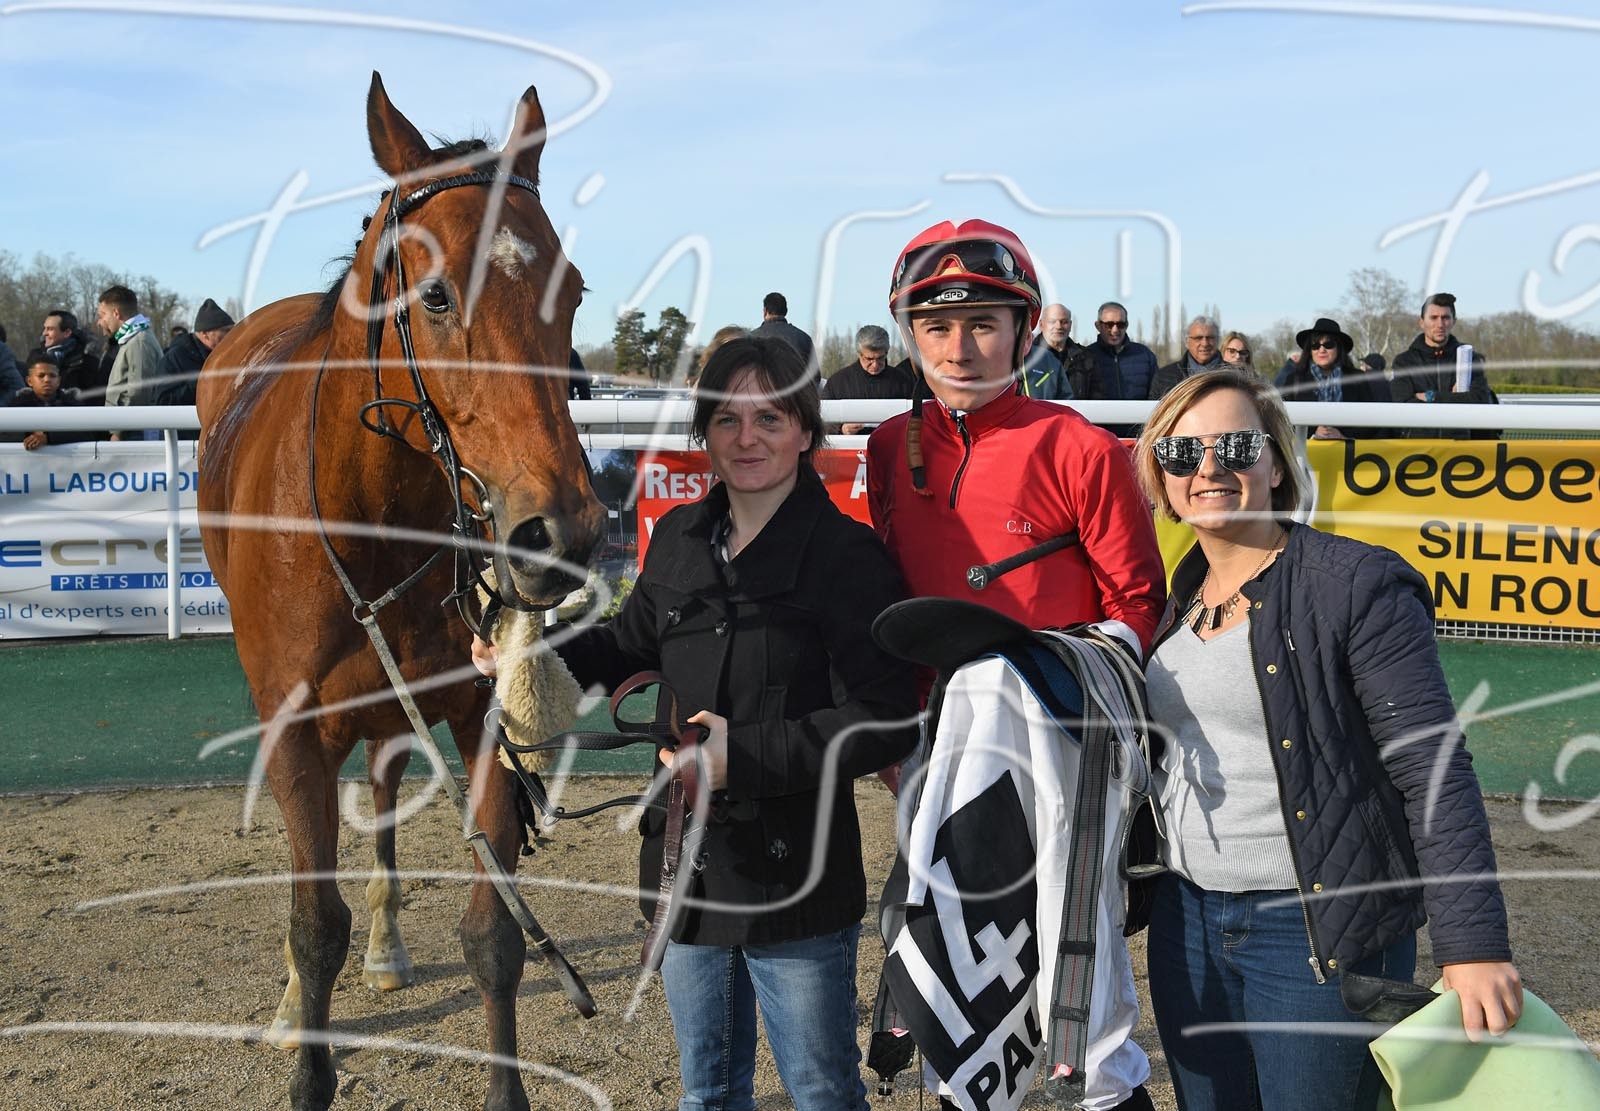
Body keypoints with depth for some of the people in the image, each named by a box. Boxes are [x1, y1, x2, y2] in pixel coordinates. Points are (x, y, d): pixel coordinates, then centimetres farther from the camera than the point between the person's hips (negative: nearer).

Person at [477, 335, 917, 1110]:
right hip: (687, 867, 6)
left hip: (795, 884, -6)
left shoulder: (847, 554, -14)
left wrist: (744, 754, -25)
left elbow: (885, 725, -19)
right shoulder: (678, 540, 5)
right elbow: (629, 646, 22)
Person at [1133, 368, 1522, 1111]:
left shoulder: (1358, 585, -12)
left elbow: (1434, 772, -16)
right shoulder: (1182, 596, 8)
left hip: (1320, 930, -6)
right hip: (1186, 919, 6)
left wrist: (1473, 944, -22)